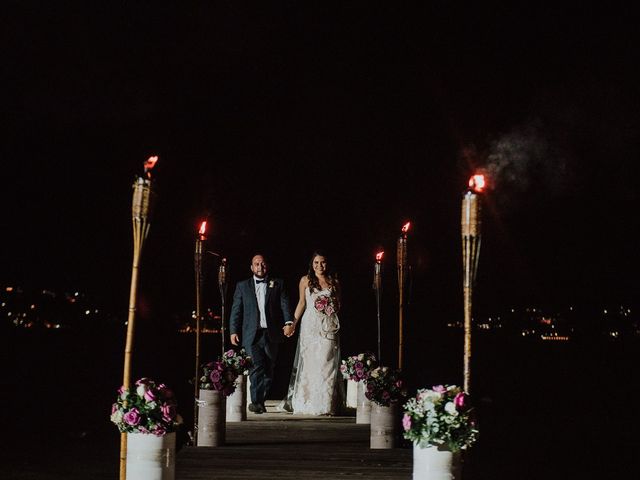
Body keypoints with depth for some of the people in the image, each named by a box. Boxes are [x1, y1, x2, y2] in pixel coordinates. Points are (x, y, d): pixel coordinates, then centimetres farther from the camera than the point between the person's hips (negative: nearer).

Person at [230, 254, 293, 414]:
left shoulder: (277, 284, 12)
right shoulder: (242, 286, 12)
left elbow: (285, 304, 1)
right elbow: (236, 310, 9)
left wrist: (288, 322, -16)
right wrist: (233, 331, -1)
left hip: (271, 334, 1)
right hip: (252, 334, -1)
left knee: (269, 370, 4)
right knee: (256, 367, -15)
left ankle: (260, 401, 15)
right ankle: (256, 401, -15)